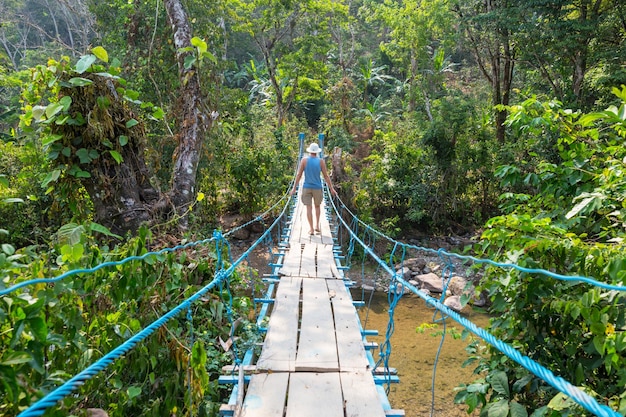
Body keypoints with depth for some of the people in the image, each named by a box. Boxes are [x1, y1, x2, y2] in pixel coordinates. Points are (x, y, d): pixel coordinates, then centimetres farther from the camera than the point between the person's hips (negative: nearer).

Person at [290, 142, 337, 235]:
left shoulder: (304, 160, -4)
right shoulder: (321, 161, -4)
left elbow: (298, 175, -5)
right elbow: (326, 176, -3)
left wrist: (294, 188, 1)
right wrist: (331, 189, 5)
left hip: (306, 188, 0)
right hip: (317, 188, 1)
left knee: (309, 208, 2)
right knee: (317, 206, 21)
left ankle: (311, 229, 0)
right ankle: (317, 225, 17)